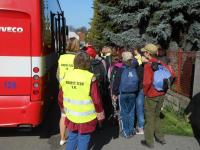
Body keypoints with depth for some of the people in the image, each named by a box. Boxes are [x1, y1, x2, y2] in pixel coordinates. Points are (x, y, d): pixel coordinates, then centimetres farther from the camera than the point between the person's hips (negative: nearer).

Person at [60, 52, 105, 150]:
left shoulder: (67, 76, -3)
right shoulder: (90, 77, -17)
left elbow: (61, 97, 6)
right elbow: (96, 99, -14)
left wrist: (64, 108, 23)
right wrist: (100, 112, 1)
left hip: (71, 116, 4)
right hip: (86, 117, -4)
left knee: (72, 139, 21)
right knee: (83, 141, 11)